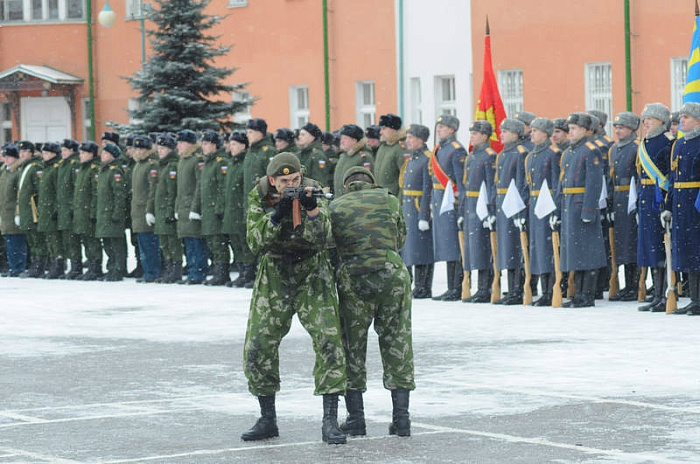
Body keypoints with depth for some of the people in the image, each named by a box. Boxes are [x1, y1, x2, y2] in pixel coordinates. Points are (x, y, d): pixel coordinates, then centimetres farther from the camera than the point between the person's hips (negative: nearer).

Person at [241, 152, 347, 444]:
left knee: (329, 341, -16)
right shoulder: (259, 198, -8)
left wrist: (312, 210, -34)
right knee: (257, 348, -2)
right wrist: (276, 216, -29)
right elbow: (255, 243, -16)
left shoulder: (313, 193, -11)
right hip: (274, 277, 2)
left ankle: (330, 422, -12)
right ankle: (267, 420, 15)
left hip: (312, 275, -2)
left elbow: (324, 240, -20)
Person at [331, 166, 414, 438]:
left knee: (352, 346, 12)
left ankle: (356, 418, 11)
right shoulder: (389, 200, 11)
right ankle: (401, 417, 7)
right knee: (397, 344, 10)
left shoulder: (334, 207, 11)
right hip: (392, 274, 0)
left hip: (353, 280, 0)